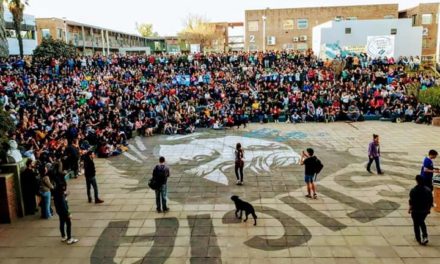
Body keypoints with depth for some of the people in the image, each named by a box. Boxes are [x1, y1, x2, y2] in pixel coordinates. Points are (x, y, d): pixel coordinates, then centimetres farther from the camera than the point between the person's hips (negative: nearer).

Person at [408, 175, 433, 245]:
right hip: (425, 210, 4)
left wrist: (410, 209, 0)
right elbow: (431, 201, 1)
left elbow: (411, 201, -15)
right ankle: (425, 236, 10)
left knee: (416, 224, 12)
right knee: (422, 222, 25)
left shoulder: (413, 190, -18)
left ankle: (418, 239, 19)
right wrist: (429, 209, 15)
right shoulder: (428, 190, -5)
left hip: (416, 211, -4)